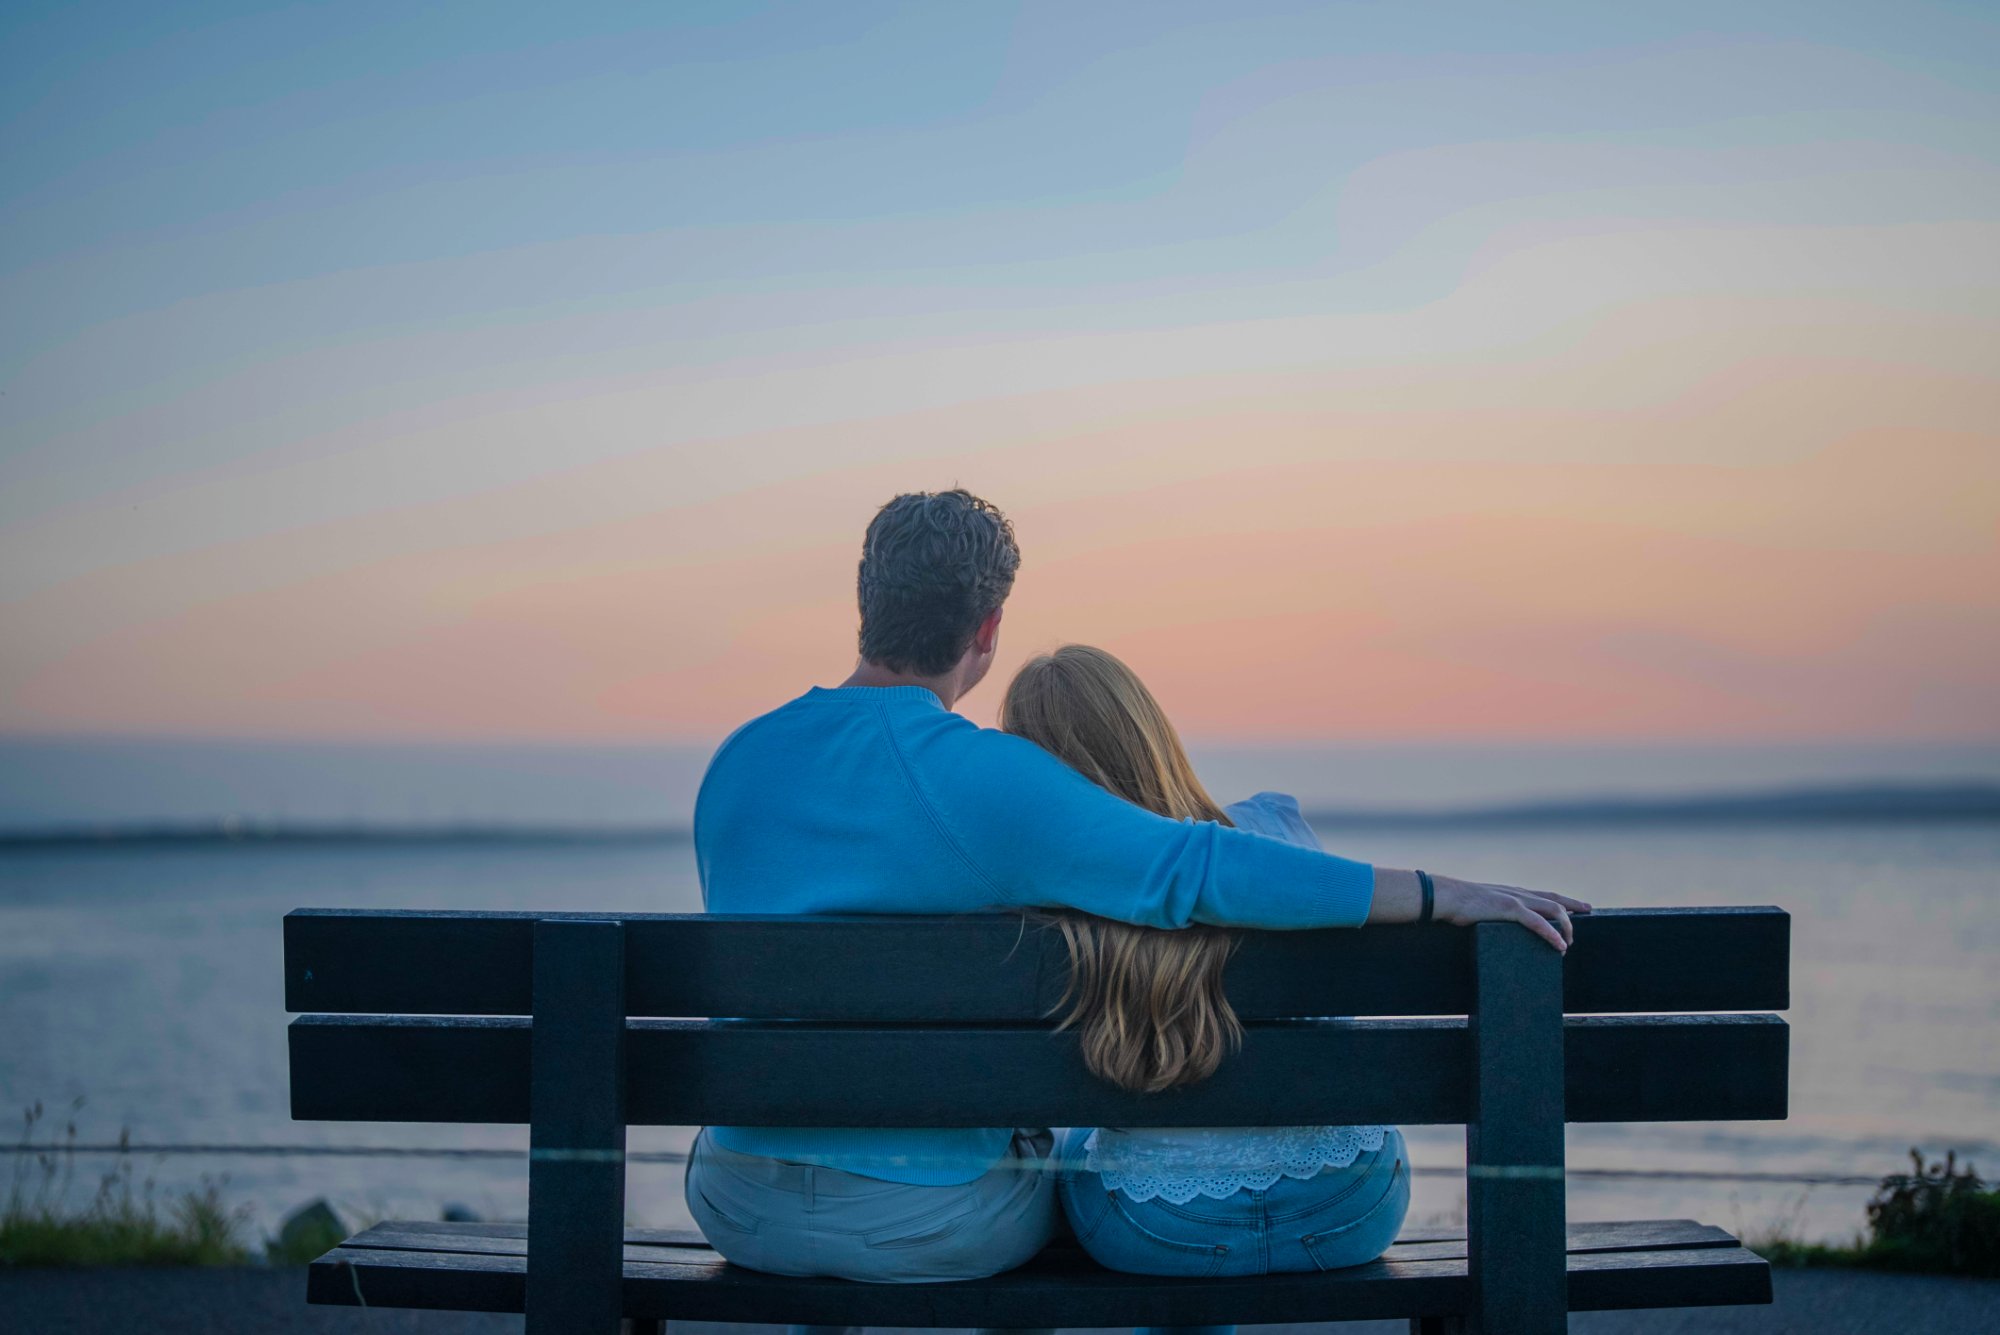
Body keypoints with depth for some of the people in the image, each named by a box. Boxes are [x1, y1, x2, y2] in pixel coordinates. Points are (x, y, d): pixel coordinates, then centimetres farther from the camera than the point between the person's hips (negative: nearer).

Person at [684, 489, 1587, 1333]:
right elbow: (1198, 869, -21)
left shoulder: (735, 761, 1)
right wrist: (1442, 897, -18)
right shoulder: (982, 777, -17)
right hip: (928, 1223, -4)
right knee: (1067, 1147, 30)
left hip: (743, 1210, 4)